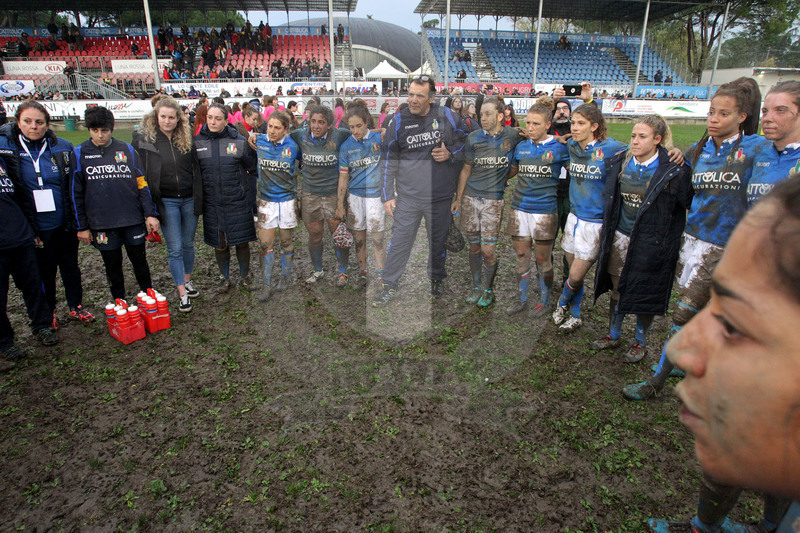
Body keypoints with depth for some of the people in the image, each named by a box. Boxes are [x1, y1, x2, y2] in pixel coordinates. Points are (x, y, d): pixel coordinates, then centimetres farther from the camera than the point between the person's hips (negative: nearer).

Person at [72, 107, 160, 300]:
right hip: (102, 224, 0)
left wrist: (150, 214, -2)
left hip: (133, 220, 0)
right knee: (113, 265, 11)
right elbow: (76, 193, 3)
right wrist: (81, 226, 1)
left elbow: (142, 184, 5)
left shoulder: (127, 150, 3)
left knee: (140, 261, 11)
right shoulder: (80, 154, 1)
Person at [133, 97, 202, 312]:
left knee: (188, 244, 13)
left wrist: (199, 198, 5)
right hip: (166, 202, -2)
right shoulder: (143, 138, -4)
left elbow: (196, 169, 10)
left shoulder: (186, 138, 3)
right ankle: (182, 295, 5)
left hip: (189, 199, 3)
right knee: (175, 249, -1)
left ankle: (187, 282, 32)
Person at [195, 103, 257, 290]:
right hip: (212, 203, 2)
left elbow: (252, 168, 7)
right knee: (219, 244, 11)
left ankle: (244, 275, 29)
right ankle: (224, 277, 32)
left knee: (241, 241, 6)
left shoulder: (239, 141, -4)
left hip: (238, 201, -1)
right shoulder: (197, 142, 1)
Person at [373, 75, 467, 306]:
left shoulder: (447, 117, -1)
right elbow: (388, 160, 4)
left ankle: (436, 280, 35)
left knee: (438, 241, 14)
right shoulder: (398, 121, 0)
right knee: (400, 241, 1)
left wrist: (450, 153, -11)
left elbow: (465, 144, 11)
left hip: (441, 197, 1)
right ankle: (389, 285, 16)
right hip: (407, 196, 0)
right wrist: (387, 196, 0)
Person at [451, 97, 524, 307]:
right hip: (471, 198, 2)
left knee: (488, 250, -3)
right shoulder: (473, 138, 2)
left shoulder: (513, 136, -2)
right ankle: (476, 287, 26)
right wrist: (458, 199, 10)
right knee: (474, 247, 9)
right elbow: (466, 170, 9)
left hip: (494, 200, -2)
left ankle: (488, 289, 19)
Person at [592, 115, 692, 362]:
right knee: (617, 289, 15)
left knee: (645, 294, 8)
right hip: (620, 238, 4)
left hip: (650, 243, -4)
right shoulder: (619, 163, 2)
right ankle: (613, 335, 33)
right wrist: (608, 232, 13)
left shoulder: (673, 170, -12)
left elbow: (690, 203, -7)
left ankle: (640, 342, 28)